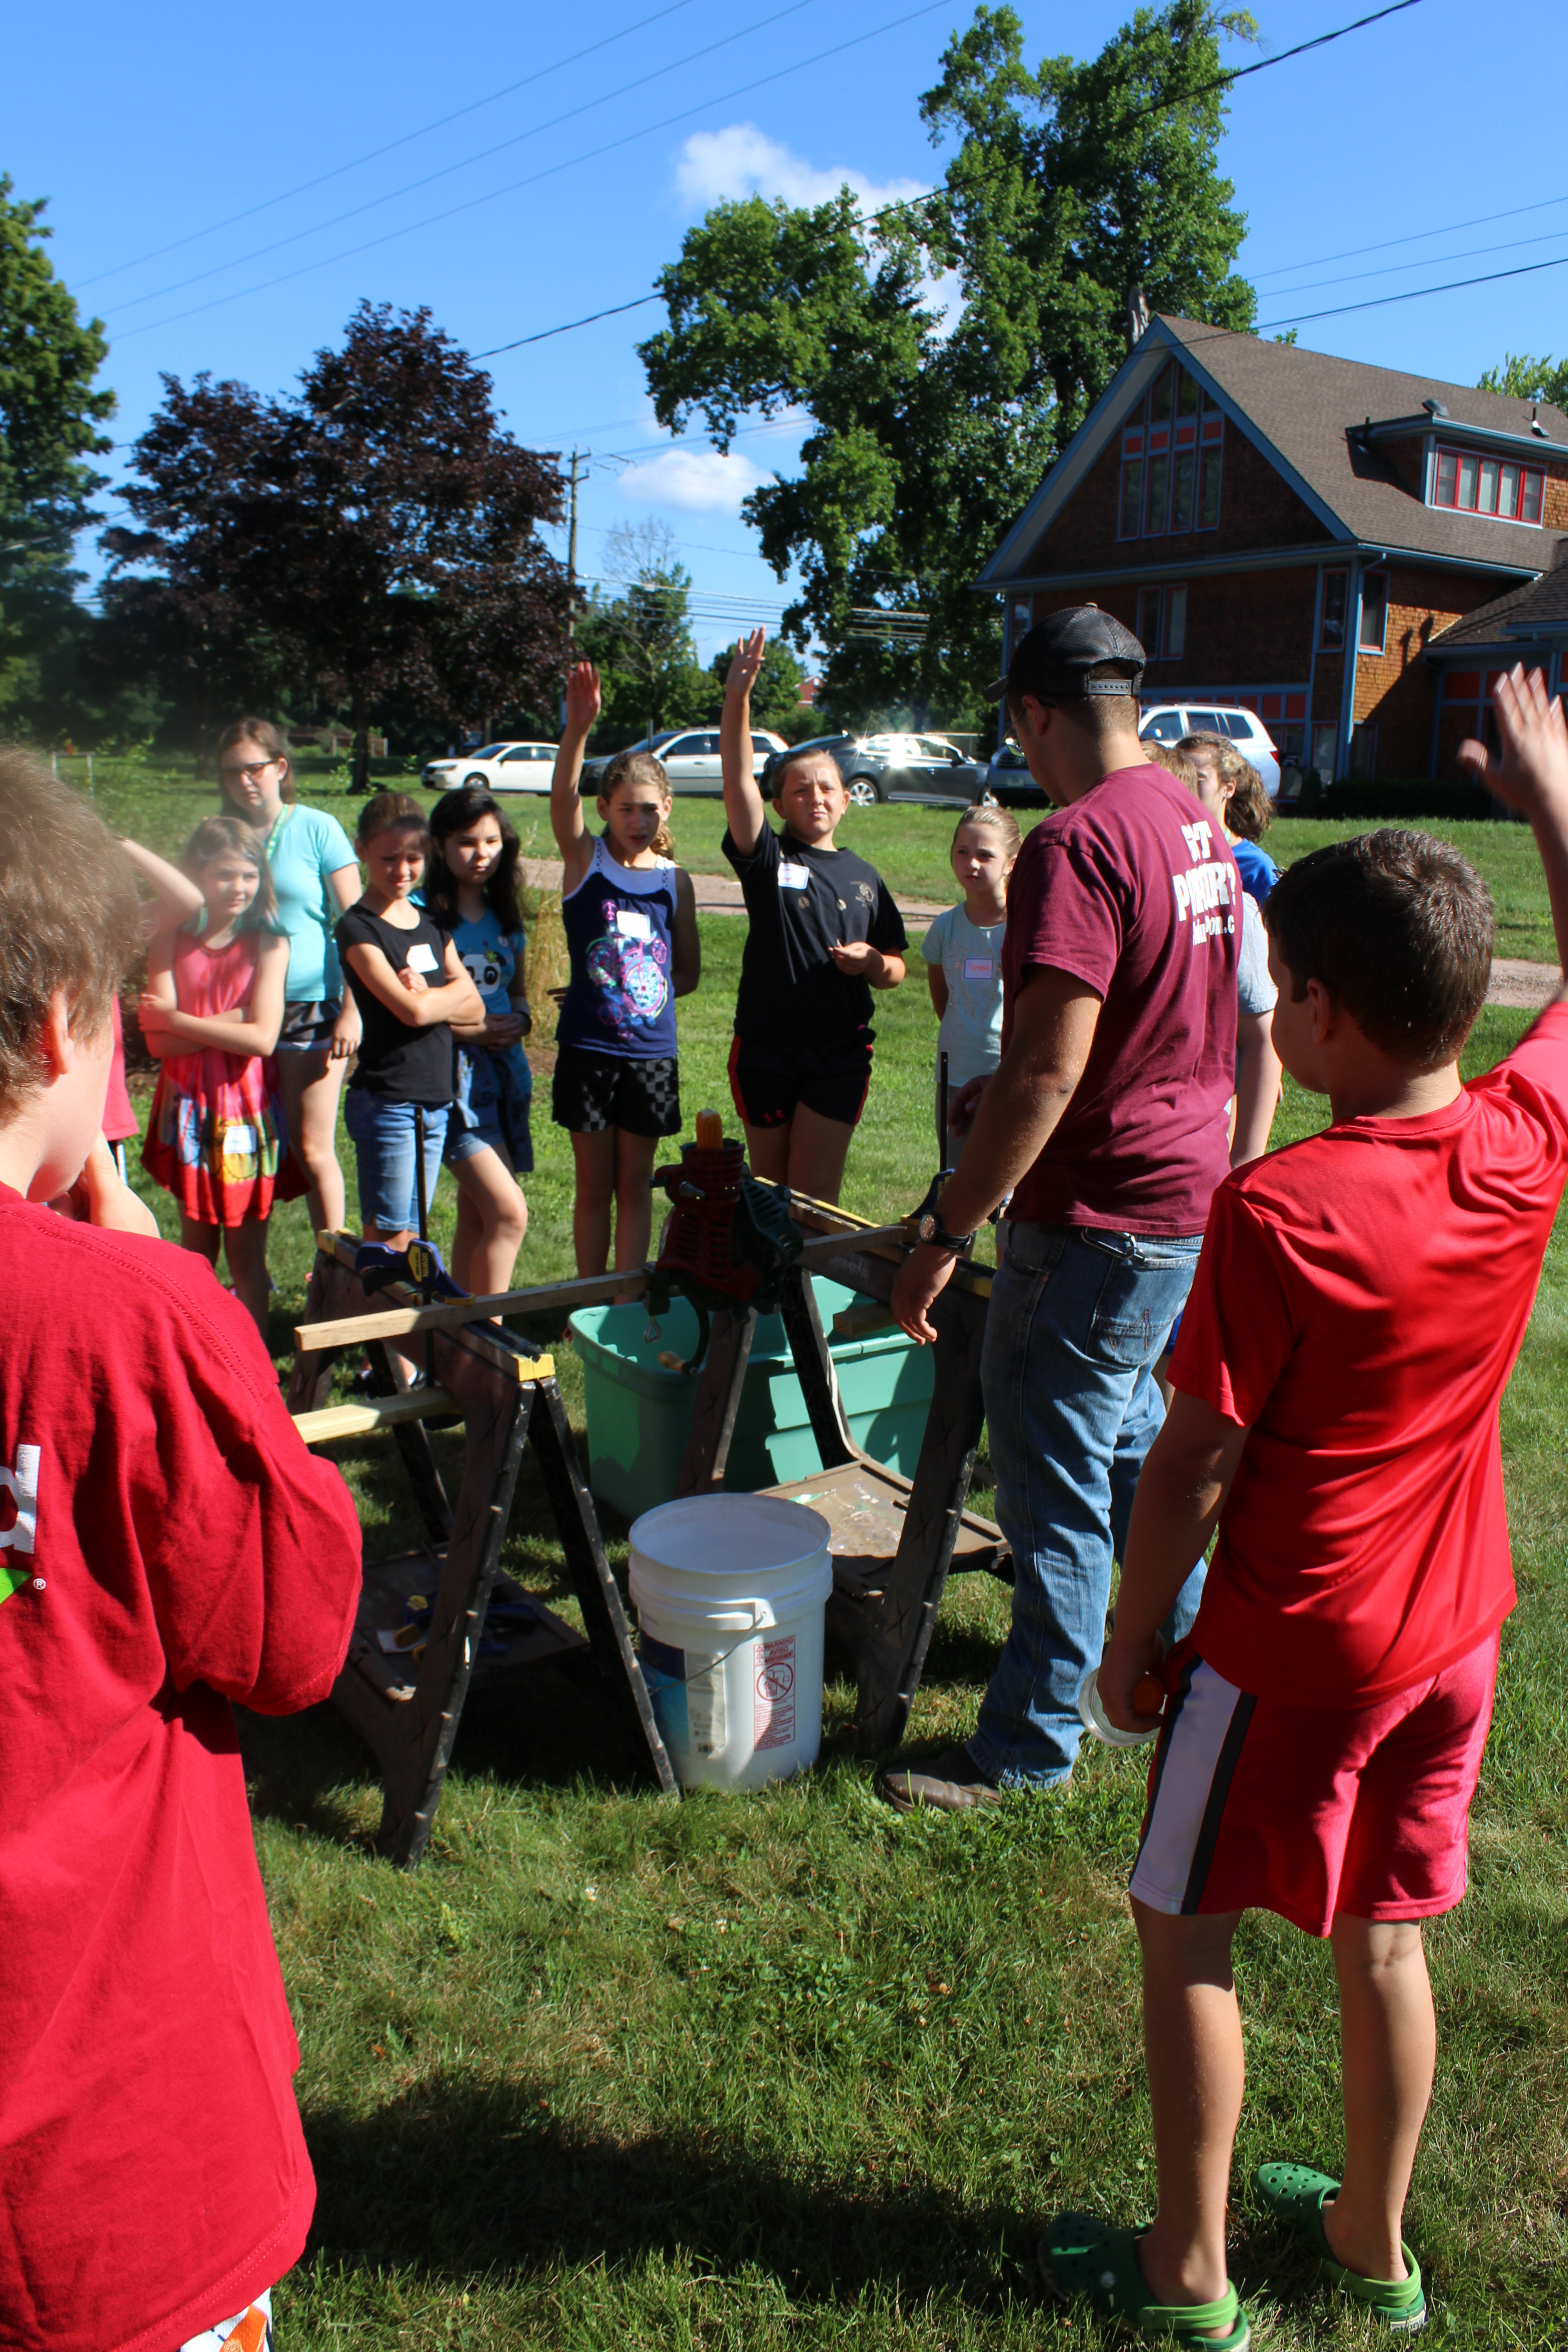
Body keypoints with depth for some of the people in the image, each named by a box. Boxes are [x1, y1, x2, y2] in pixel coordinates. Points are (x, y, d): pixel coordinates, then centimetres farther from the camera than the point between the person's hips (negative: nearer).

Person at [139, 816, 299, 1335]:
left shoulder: (268, 945, -6)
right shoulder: (170, 941, -3)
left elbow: (262, 1038, -15)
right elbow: (159, 1041, -10)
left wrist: (175, 1018, -11)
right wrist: (231, 1020, -18)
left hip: (248, 1109, -1)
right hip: (190, 1107, 2)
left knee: (246, 1254, 6)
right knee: (196, 1250, 12)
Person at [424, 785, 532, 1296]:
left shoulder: (505, 915, 13)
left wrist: (520, 1019, 1)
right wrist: (470, 1030, -17)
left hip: (505, 1068, 7)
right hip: (451, 1074, -7)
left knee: (476, 1213, 12)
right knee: (510, 1212, -14)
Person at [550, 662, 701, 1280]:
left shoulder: (675, 880, 4)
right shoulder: (585, 859, -2)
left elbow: (688, 973, 11)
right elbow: (562, 798, -23)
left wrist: (638, 989, -2)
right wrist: (578, 729, -38)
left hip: (651, 1050, 2)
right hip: (587, 1049, -2)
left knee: (634, 1184, 10)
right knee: (593, 1186, 8)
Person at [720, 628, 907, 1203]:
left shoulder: (864, 876, 8)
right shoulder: (767, 858, 0)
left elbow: (895, 970, 14)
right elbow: (738, 780, -16)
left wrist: (871, 962, -10)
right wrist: (737, 698, -30)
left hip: (840, 1053, 1)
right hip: (766, 1045, -1)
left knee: (816, 1192, -2)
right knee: (768, 1185, 10)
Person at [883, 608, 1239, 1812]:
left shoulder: (1078, 842, -21)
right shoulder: (1196, 827, 8)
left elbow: (1051, 1067, -26)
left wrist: (946, 1233, -21)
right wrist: (1007, 1091, 24)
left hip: (1099, 1218, -9)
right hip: (1190, 1202, 9)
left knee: (1057, 1483, 4)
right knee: (1132, 1436, 26)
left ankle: (1033, 1745, 19)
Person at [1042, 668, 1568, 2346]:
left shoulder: (1278, 1215, -26)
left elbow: (1193, 1469, -19)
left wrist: (1129, 1644, -5)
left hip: (1291, 1651, -6)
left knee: (1186, 1938, 14)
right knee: (1382, 1943, 21)